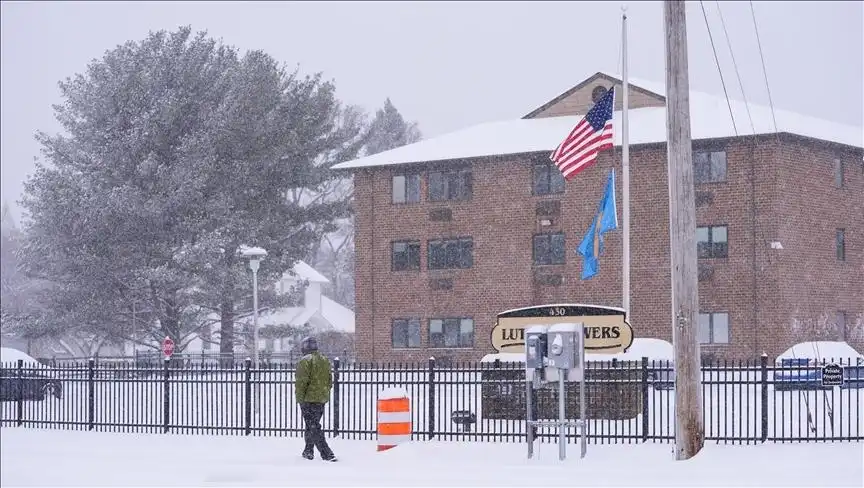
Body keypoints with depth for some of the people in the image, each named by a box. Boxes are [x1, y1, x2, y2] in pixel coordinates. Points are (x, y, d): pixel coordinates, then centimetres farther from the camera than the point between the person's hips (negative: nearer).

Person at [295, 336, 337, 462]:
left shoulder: (305, 361, -13)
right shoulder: (325, 361, 12)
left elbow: (301, 382, -16)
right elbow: (329, 381, 17)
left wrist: (300, 398, -10)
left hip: (309, 399, -8)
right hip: (322, 399, 8)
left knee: (313, 427, -7)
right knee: (313, 424, 20)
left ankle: (326, 453, -17)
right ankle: (309, 451, 28)